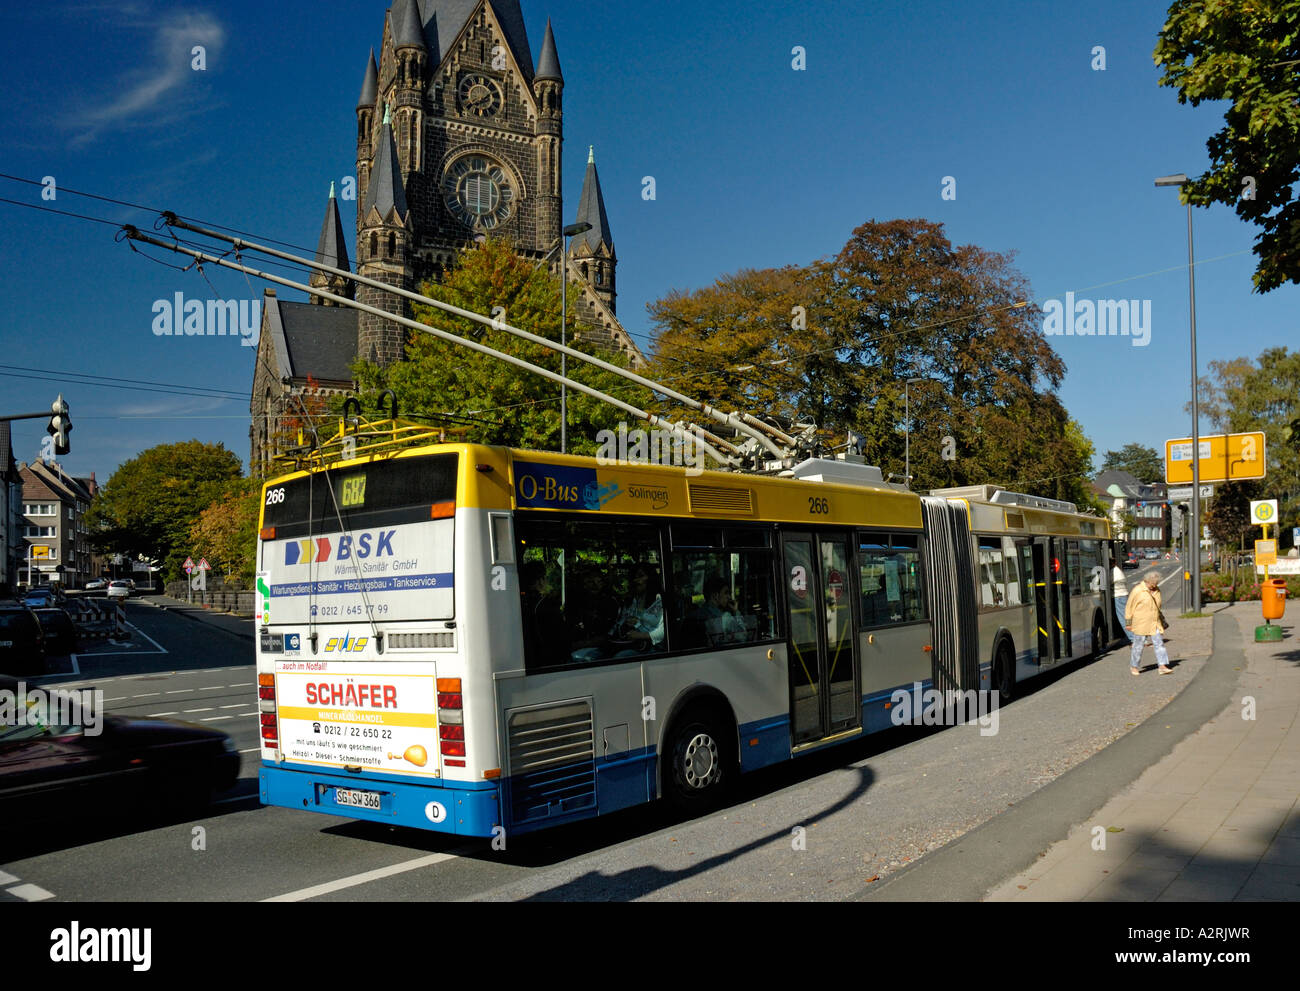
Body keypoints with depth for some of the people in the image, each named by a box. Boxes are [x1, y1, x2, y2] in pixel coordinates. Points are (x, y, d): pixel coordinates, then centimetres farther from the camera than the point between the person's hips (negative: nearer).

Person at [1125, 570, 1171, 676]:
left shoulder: (1157, 590, 10)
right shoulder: (1137, 591, -10)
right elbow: (1129, 607, -7)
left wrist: (1162, 620, 24)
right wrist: (1128, 622, -8)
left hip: (1155, 624, 6)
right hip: (1140, 624, -5)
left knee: (1159, 643, -3)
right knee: (1138, 646, 2)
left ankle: (1163, 666, -4)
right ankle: (1133, 667, 16)